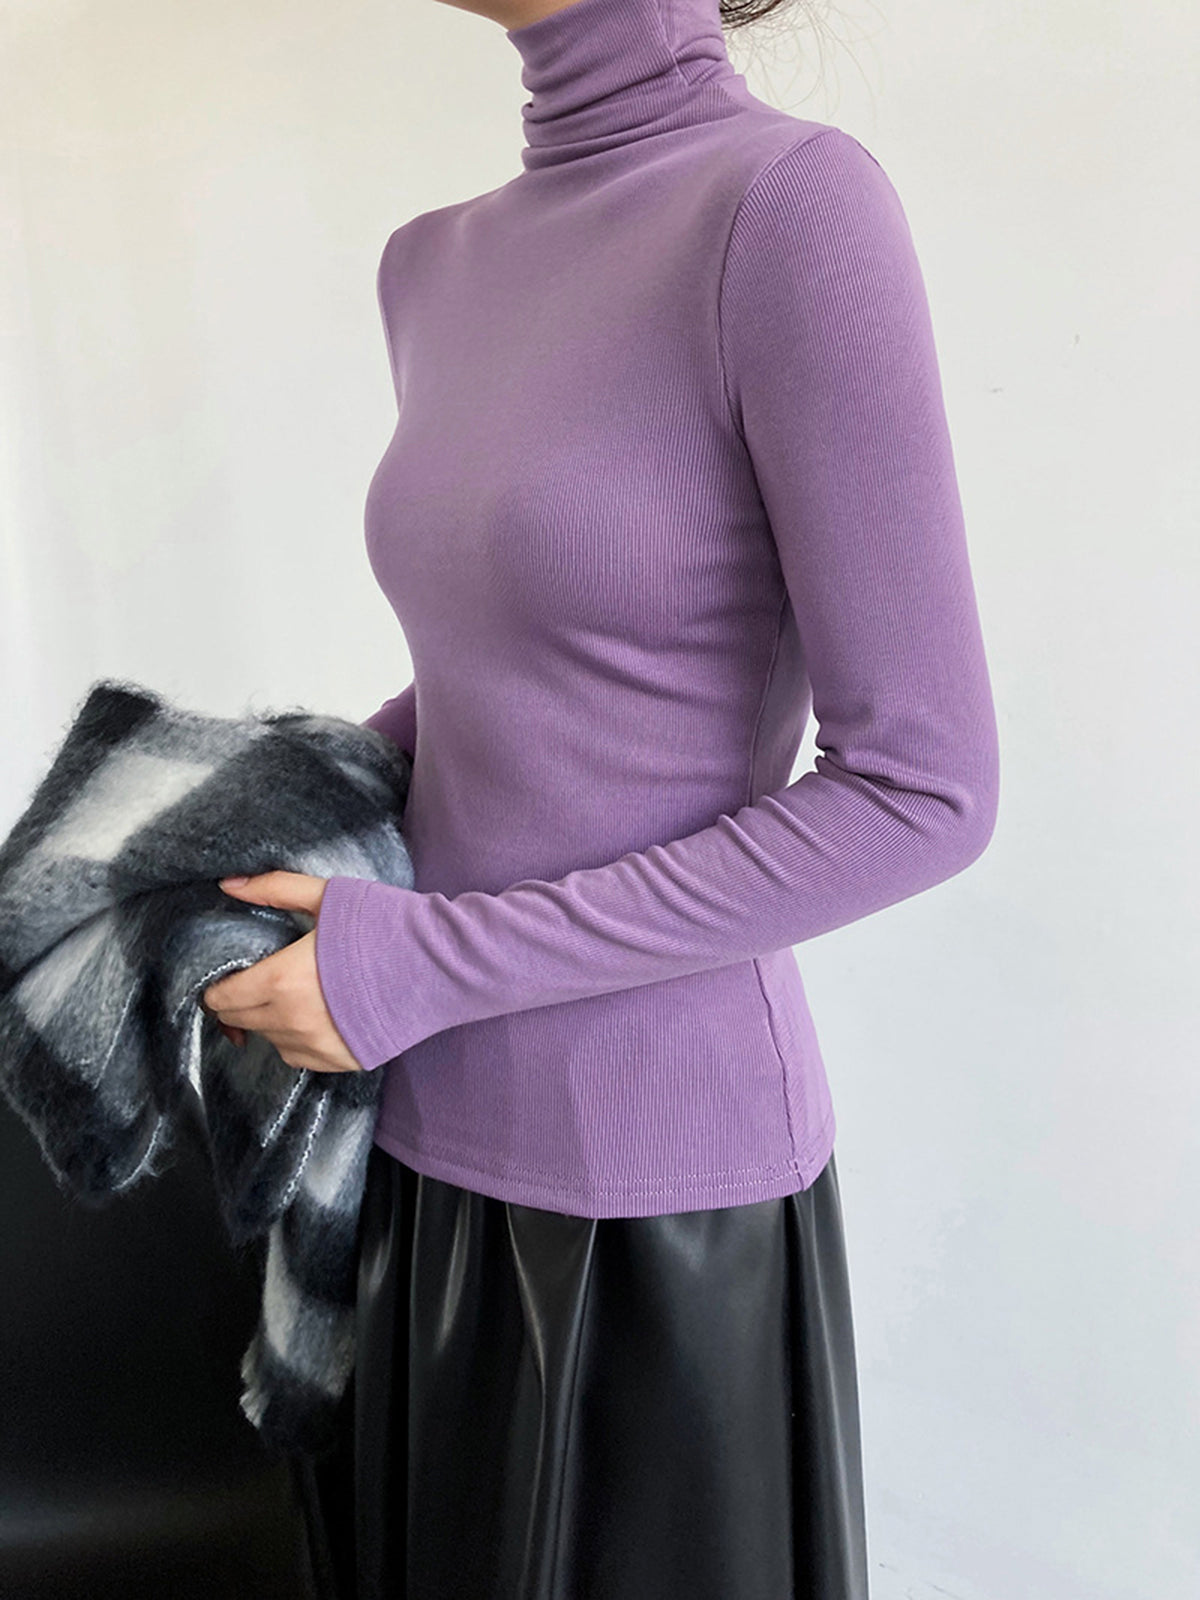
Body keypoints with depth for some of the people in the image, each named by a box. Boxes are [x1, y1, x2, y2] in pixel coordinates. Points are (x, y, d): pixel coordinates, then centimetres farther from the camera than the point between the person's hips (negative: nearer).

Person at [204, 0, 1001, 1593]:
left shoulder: (797, 200, -17)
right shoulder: (439, 269, 6)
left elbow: (922, 791, -19)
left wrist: (426, 964, -17)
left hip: (658, 1179, -6)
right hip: (443, 1138, 7)